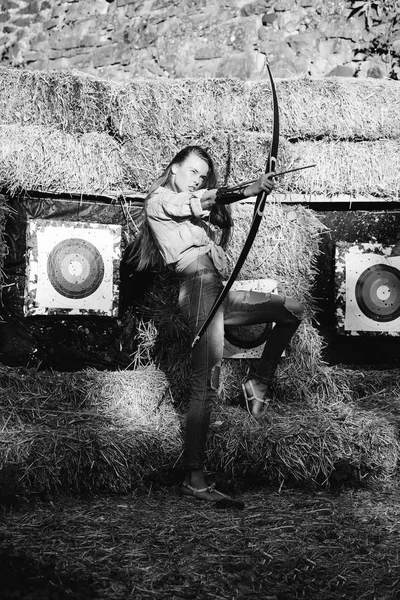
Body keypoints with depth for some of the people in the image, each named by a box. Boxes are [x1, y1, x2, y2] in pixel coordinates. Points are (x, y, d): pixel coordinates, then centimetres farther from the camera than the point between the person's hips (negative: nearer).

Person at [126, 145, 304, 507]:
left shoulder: (194, 206, 28)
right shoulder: (159, 201, 3)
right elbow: (194, 203, -14)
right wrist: (252, 188, -23)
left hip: (217, 293, 8)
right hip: (198, 287, -8)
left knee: (292, 310, 12)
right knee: (206, 388, -14)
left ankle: (259, 382, 13)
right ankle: (194, 479, -13)